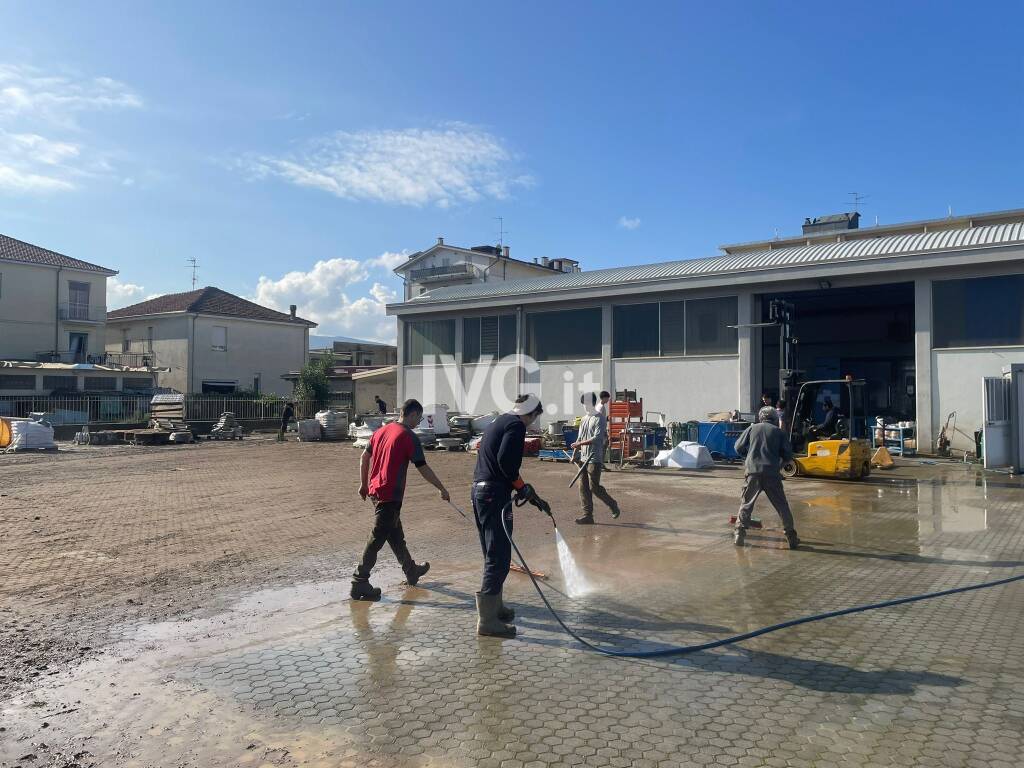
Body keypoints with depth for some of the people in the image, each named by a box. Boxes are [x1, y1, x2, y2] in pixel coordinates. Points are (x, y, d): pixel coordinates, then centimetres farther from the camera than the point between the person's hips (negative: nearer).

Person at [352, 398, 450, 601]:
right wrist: (442, 489, -2)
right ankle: (359, 583, 0)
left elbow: (364, 457, 15)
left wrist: (364, 484, 23)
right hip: (390, 495, -9)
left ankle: (411, 571, 37)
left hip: (375, 490, 9)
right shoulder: (409, 437, -13)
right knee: (377, 539, -3)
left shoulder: (382, 430, 10)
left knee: (396, 534, 20)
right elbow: (423, 468, -12)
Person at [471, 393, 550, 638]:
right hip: (495, 495, -10)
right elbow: (505, 460, -23)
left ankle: (495, 607, 32)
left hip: (479, 491, 10)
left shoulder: (498, 422, 22)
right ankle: (487, 620, -3)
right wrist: (523, 487, -7)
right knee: (499, 557, -5)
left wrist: (531, 496, 26)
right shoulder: (516, 425, -9)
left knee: (493, 554, 20)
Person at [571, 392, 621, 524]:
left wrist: (579, 444, -22)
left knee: (594, 487, -7)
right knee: (583, 487, 3)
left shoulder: (600, 418, -9)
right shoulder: (584, 419, 15)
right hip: (583, 458, 7)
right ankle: (588, 515, 9)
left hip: (595, 458, -7)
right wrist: (574, 453, 11)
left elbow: (597, 438, -19)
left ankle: (612, 504, 16)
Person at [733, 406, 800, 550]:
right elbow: (788, 454, 6)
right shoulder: (779, 432, 8)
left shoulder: (752, 428, 9)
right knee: (782, 505, 8)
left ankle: (739, 532, 3)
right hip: (772, 473, 0)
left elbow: (739, 447, 7)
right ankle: (791, 536, 10)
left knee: (747, 503, 8)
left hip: (753, 471, 0)